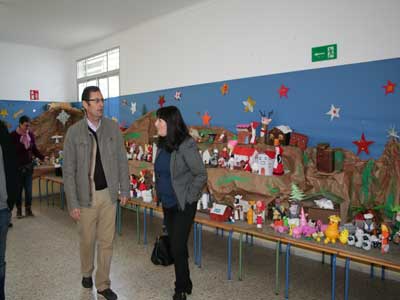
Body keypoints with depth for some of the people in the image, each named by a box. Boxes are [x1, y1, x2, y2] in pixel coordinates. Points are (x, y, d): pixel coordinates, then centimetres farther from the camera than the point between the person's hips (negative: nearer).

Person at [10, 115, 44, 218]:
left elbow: (34, 149, 7)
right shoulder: (13, 135, -9)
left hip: (29, 165, 3)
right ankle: (19, 209, 19)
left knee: (28, 189, 5)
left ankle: (28, 209, 15)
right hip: (17, 166, -3)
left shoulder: (31, 134, 1)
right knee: (18, 189, 6)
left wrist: (43, 158, -6)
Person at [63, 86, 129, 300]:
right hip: (86, 195, -1)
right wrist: (73, 203, -7)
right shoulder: (74, 132, -7)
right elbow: (68, 170, -6)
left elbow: (122, 160, 4)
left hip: (109, 194, 1)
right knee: (87, 240, 15)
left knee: (106, 241, 8)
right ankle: (87, 273, 43)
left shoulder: (113, 128, -2)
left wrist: (124, 189, 3)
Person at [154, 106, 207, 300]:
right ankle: (185, 284, 36)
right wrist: (160, 194, 12)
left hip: (183, 206, -7)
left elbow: (201, 175, -17)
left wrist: (188, 197, -13)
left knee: (178, 248, 1)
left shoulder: (186, 145, -20)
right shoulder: (162, 144, 3)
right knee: (175, 246, 17)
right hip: (167, 204, 7)